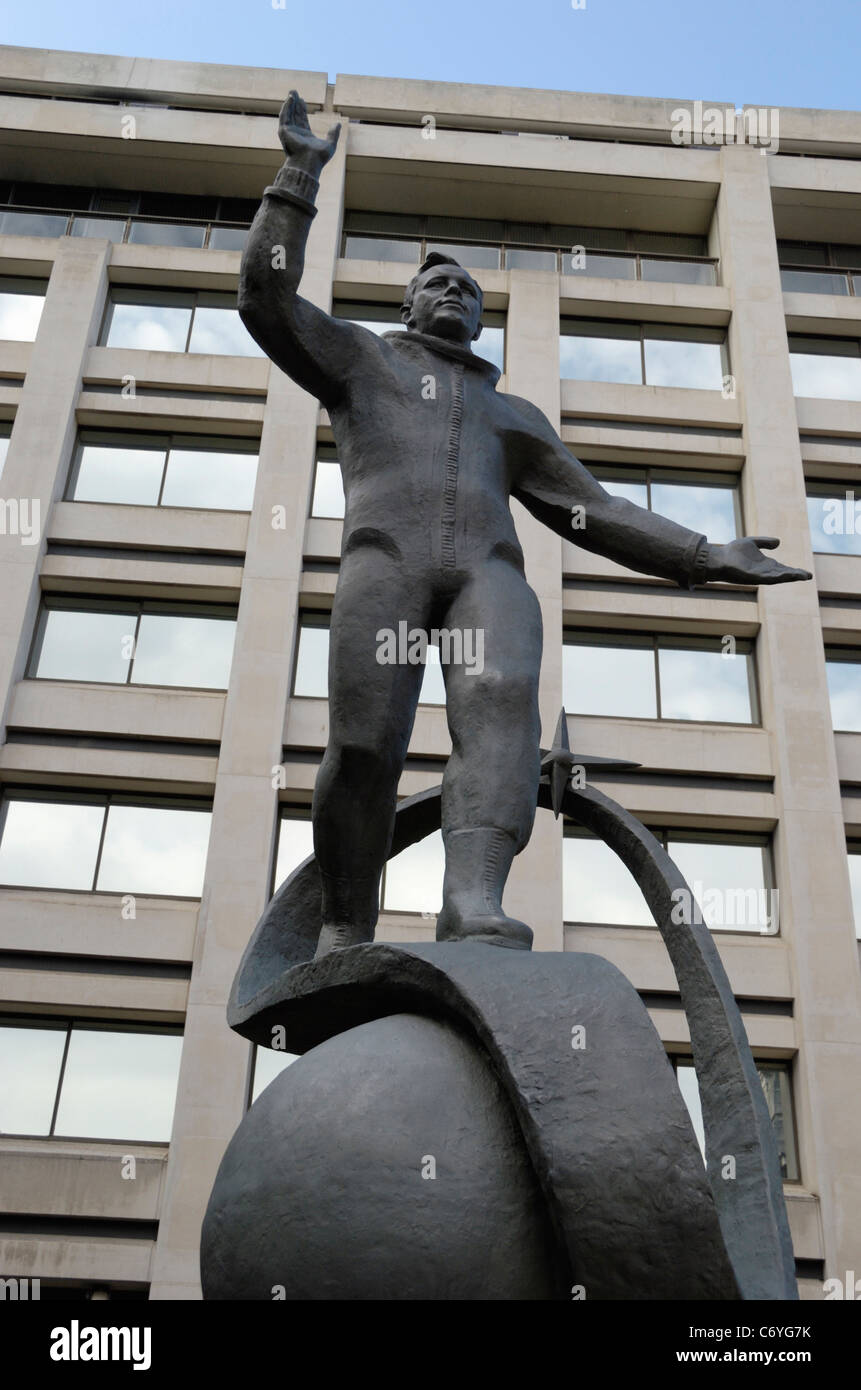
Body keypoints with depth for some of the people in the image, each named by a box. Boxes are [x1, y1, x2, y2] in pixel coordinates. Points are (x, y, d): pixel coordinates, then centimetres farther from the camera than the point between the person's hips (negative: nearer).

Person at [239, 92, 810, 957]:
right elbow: (265, 297, 18)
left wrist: (708, 558, 20)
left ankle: (474, 910, -46)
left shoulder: (511, 414, 38)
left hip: (488, 570, 2)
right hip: (385, 561, -1)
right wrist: (299, 177, 17)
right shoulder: (359, 358, 33)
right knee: (364, 748, -19)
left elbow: (592, 511, 30)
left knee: (500, 702, -29)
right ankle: (346, 934, -5)